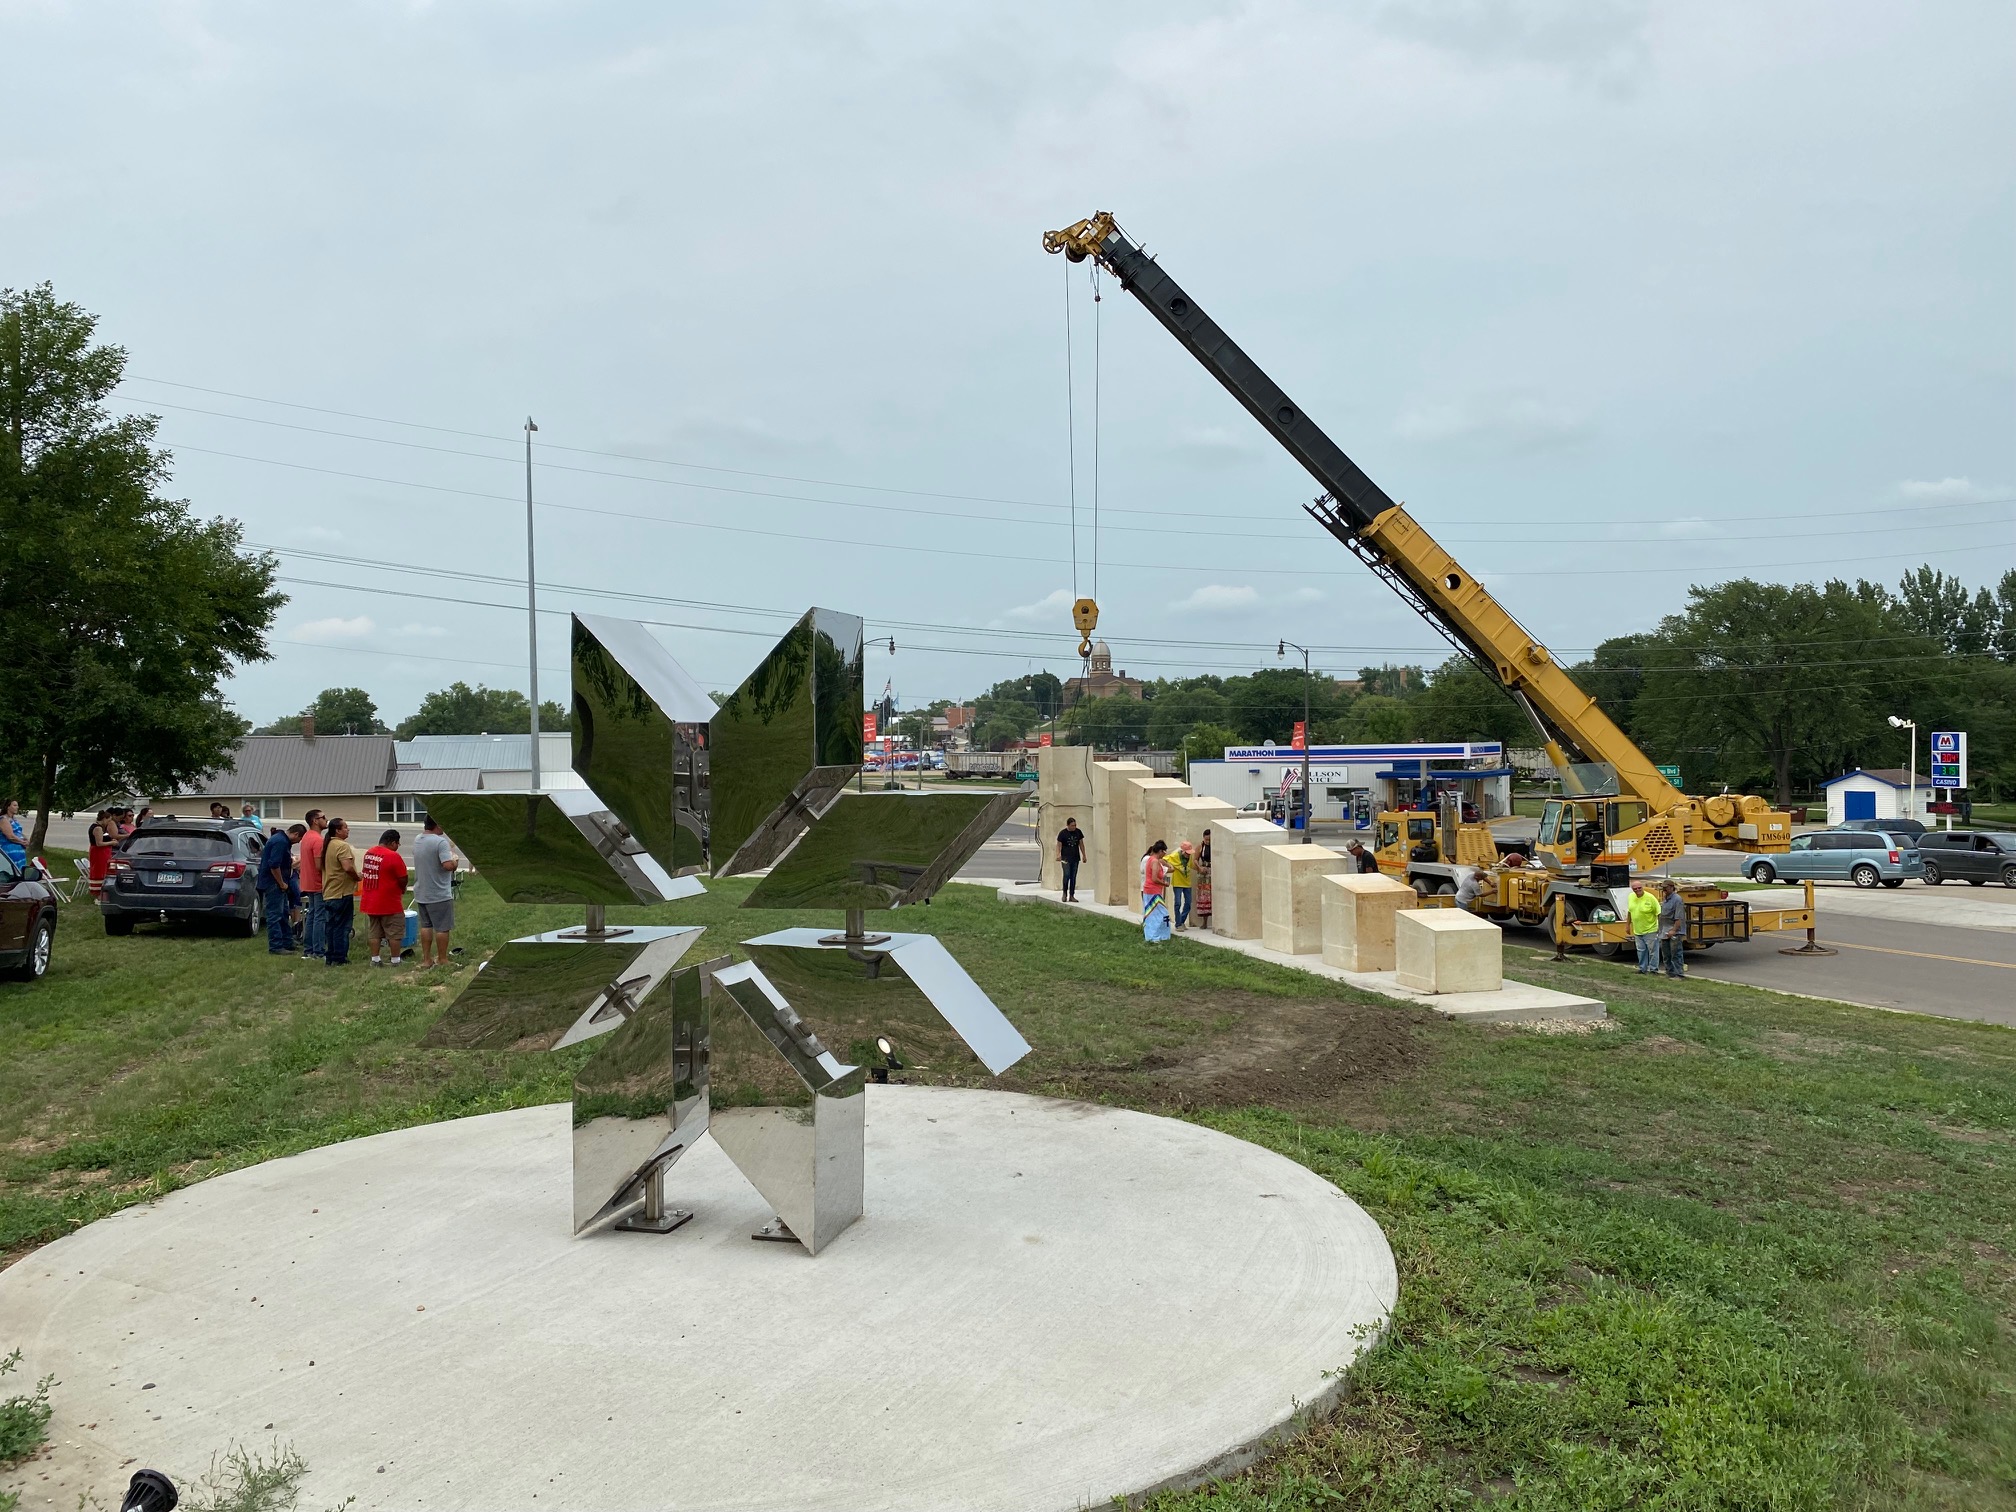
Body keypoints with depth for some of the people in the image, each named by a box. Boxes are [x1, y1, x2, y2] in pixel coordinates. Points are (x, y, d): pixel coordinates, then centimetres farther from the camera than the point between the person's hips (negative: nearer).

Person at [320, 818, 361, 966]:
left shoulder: (326, 845, 13)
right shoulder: (342, 846, -16)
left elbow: (320, 867, 21)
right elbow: (348, 867, -28)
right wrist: (357, 877, -10)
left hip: (328, 893, 9)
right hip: (342, 893, -9)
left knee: (330, 926, 13)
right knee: (342, 927, -3)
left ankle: (329, 957, 17)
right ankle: (339, 958, -1)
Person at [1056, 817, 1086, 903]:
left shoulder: (1078, 832, 8)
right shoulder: (1062, 833, -4)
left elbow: (1081, 844, 16)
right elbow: (1059, 845, -5)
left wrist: (1084, 855, 14)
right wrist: (1058, 854, -20)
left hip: (1075, 858, 4)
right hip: (1066, 858, -4)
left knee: (1073, 877, 5)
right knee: (1066, 875, -13)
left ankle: (1071, 896, 10)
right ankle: (1065, 893, 5)